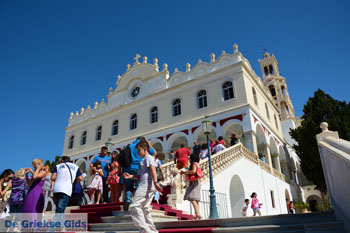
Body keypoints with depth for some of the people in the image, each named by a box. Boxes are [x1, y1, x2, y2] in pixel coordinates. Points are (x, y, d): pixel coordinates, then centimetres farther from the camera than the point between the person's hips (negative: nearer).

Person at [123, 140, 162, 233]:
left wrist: (155, 182, -29)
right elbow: (140, 176, 28)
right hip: (147, 186, 10)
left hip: (146, 185, -10)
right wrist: (130, 176, 17)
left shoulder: (148, 157, -2)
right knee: (144, 208, 12)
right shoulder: (145, 159, 26)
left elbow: (153, 170, -18)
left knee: (134, 206, -13)